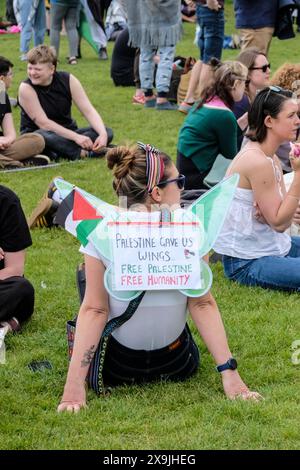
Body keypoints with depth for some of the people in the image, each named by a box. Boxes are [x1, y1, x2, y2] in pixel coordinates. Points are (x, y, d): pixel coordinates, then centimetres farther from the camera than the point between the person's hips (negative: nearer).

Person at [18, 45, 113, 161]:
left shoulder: (68, 80, -6)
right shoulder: (26, 88, -16)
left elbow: (88, 110, -9)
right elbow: (43, 123, -21)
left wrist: (103, 134, -27)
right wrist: (76, 137, -29)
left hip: (66, 134, 5)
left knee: (107, 132, -16)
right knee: (42, 137, -41)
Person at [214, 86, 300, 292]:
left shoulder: (271, 158, 7)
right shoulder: (258, 162, -22)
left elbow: (280, 213, 2)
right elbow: (279, 223, -20)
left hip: (273, 245, 9)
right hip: (246, 263, -9)